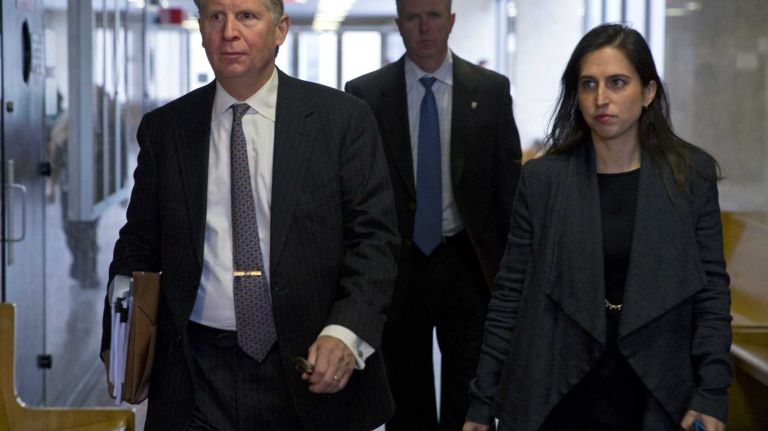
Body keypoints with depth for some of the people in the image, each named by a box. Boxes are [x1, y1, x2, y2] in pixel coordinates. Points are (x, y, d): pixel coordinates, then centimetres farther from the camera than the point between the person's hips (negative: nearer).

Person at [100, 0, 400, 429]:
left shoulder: (343, 119, -1)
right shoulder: (164, 129, 6)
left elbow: (374, 237, -5)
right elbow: (139, 246, 11)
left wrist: (346, 332, -19)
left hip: (310, 367, -1)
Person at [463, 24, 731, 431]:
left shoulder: (692, 175, -1)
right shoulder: (542, 179, -2)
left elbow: (711, 293, 0)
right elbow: (510, 295, 0)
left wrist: (711, 397, -8)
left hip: (654, 397, 1)